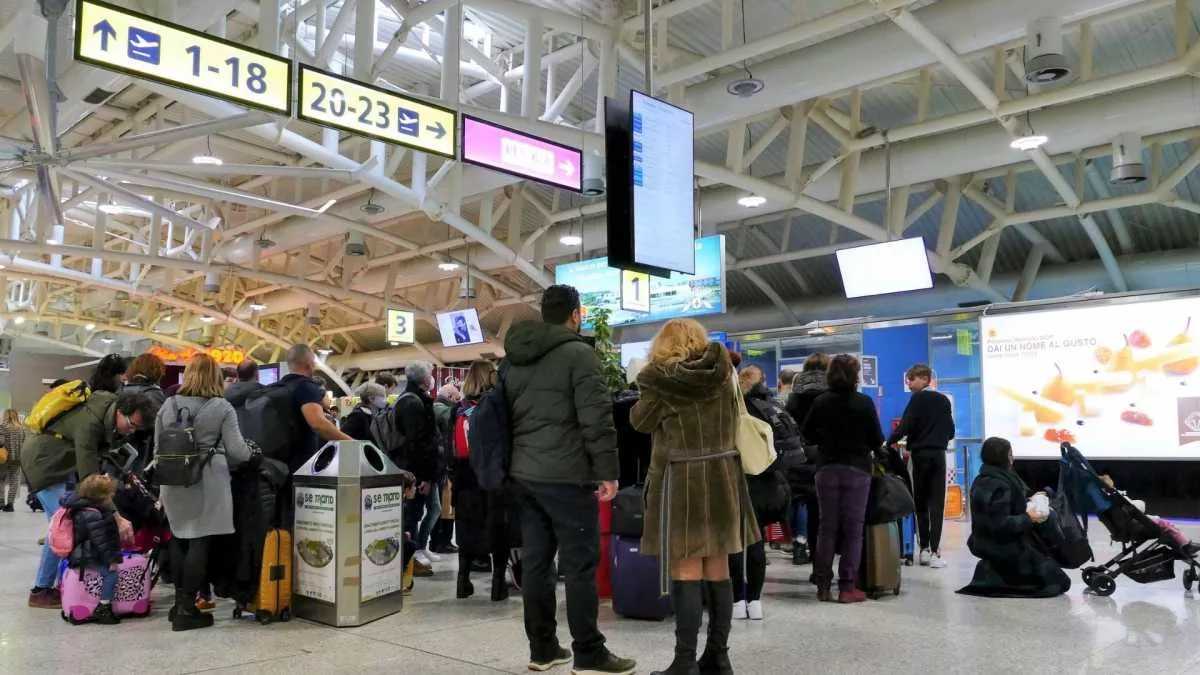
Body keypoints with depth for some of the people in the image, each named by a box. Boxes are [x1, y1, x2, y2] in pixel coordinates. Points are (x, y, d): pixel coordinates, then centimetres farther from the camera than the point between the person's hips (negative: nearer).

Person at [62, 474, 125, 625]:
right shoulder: (91, 514, -25)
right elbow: (100, 541, -26)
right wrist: (111, 560, -21)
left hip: (85, 553, 11)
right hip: (87, 558, -11)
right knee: (111, 572, -20)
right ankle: (103, 609, -19)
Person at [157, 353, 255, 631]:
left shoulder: (168, 405, 5)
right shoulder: (222, 408, -7)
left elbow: (158, 446, 10)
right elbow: (236, 450, -11)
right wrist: (250, 453, 10)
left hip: (174, 482, 5)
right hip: (207, 483, -5)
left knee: (179, 540, 17)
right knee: (199, 542, -1)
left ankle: (180, 601, 26)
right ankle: (187, 609, 1)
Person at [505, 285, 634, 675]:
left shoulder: (514, 359, 16)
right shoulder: (578, 353, -8)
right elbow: (597, 418, -14)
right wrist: (607, 471, -10)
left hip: (524, 475, 8)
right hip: (566, 476, -8)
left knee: (536, 560, 10)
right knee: (580, 564, -2)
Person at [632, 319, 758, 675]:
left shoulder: (661, 377, -5)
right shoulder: (724, 373, 7)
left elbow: (640, 421, 5)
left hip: (682, 479, -4)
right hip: (723, 476, 5)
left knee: (686, 572, -2)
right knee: (718, 569, 10)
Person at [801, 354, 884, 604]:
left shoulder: (820, 402, -2)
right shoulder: (864, 403, -9)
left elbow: (808, 434, 8)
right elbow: (877, 440, -4)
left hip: (827, 469, 2)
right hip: (857, 470, -2)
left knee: (827, 527, 9)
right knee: (853, 529, 3)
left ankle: (823, 586, 12)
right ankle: (847, 587, 3)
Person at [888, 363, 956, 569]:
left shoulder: (918, 398, -5)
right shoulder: (944, 400, 10)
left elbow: (905, 425, -15)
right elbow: (950, 431, 13)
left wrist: (889, 442, -7)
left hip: (921, 455, -3)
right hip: (939, 455, 3)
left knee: (921, 504, 6)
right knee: (937, 504, 0)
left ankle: (924, 549, 8)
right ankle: (934, 551, -7)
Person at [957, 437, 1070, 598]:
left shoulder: (983, 480, 4)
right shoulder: (998, 485, -25)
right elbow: (1001, 524, -29)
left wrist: (1028, 502, 9)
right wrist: (1028, 518, -20)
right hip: (1004, 549, -10)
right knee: (1060, 582, 0)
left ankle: (993, 571, 15)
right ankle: (997, 578, -4)